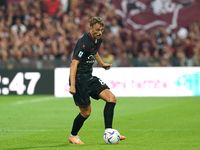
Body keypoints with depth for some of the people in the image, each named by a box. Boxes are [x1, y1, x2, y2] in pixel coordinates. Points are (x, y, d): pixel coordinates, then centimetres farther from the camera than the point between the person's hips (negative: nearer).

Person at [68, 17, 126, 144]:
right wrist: (72, 85, -33)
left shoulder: (98, 40, 6)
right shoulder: (84, 42, -21)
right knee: (86, 112, -4)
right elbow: (74, 63, -27)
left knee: (112, 99, -5)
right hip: (79, 79, -9)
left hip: (89, 77, 9)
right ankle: (73, 136, 19)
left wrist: (102, 64, 27)